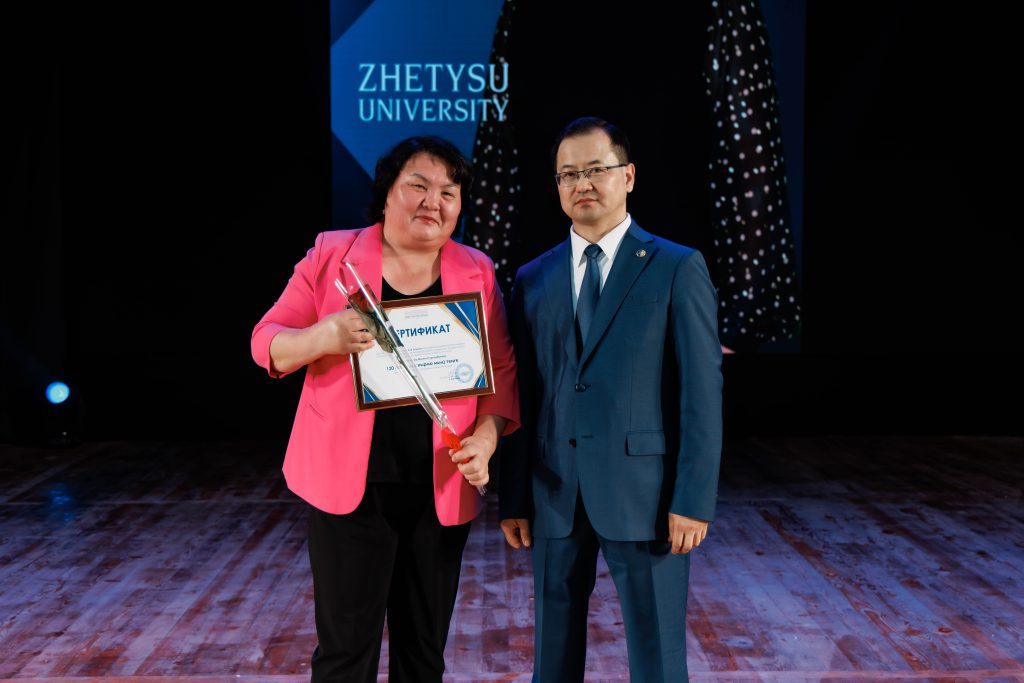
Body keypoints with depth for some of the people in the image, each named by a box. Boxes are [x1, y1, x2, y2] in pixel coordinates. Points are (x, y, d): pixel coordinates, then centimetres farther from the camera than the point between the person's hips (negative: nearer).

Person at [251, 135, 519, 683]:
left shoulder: (476, 272, 7)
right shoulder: (331, 255, 1)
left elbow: (502, 370, 7)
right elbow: (266, 342, 1)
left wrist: (486, 438, -9)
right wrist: (325, 336, -20)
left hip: (439, 489, 3)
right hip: (350, 483, -2)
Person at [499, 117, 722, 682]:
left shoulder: (678, 269, -1)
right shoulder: (532, 280, 10)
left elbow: (701, 392, -5)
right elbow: (521, 397, 9)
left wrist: (694, 500, -11)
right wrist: (512, 498, 5)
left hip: (644, 492, -3)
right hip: (554, 495, 4)